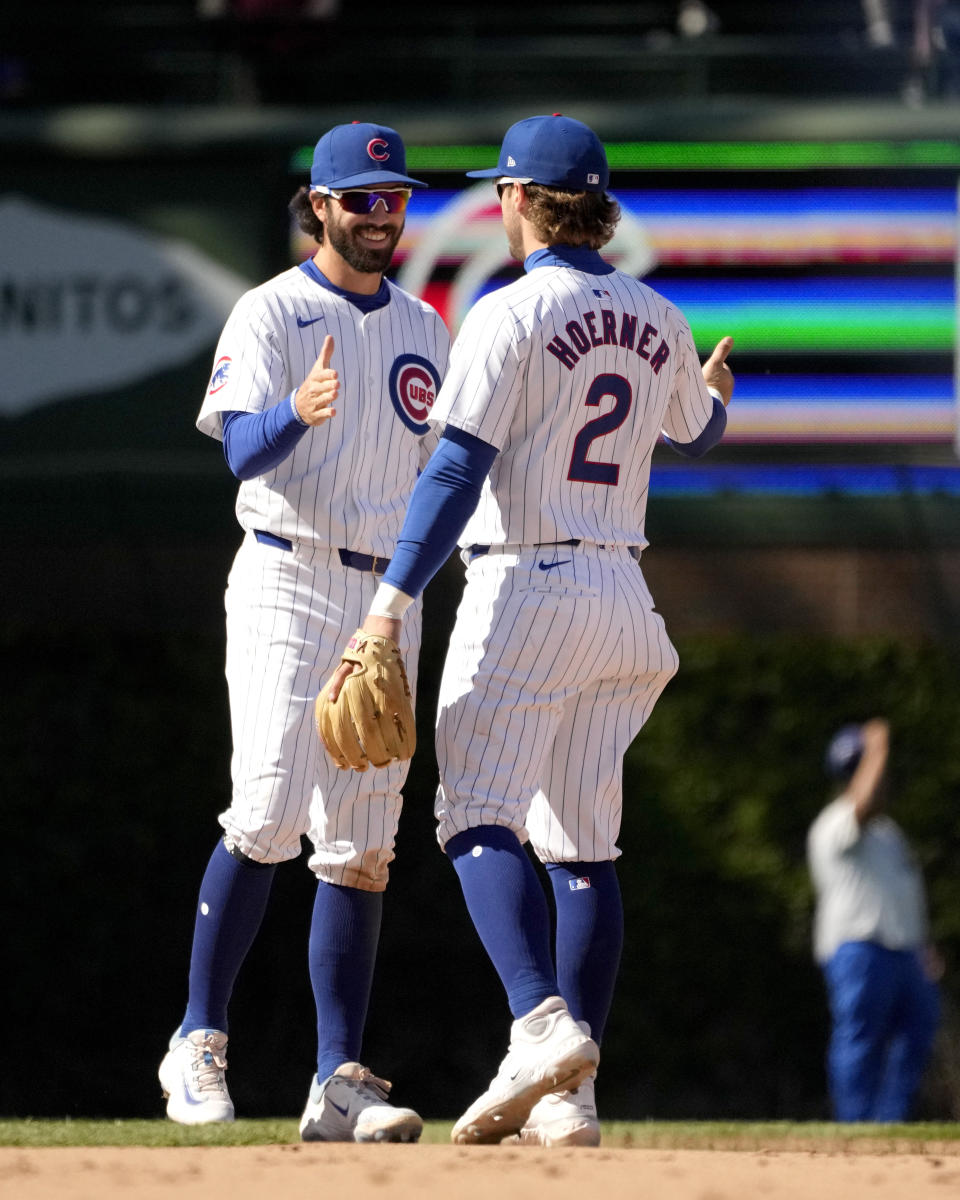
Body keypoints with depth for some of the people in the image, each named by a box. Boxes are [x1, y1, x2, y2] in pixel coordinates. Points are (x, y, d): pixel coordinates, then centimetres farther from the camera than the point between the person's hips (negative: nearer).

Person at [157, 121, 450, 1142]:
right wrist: (299, 411, -36)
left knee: (362, 844, 1)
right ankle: (198, 1044, -7)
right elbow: (243, 451, -15)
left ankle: (339, 1083, 0)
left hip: (389, 597, 6)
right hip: (287, 584, -6)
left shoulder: (424, 332, 16)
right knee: (269, 814, -18)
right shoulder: (270, 314, -1)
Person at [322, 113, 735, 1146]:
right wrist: (714, 393, 53)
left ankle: (542, 1023, -32)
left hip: (524, 587, -6)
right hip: (620, 592, 6)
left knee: (478, 819, -10)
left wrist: (394, 598, -19)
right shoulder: (658, 323, 10)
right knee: (581, 839, 9)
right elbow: (697, 434, 29)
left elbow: (460, 468, -17)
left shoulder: (512, 315, -10)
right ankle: (570, 1096, 5)